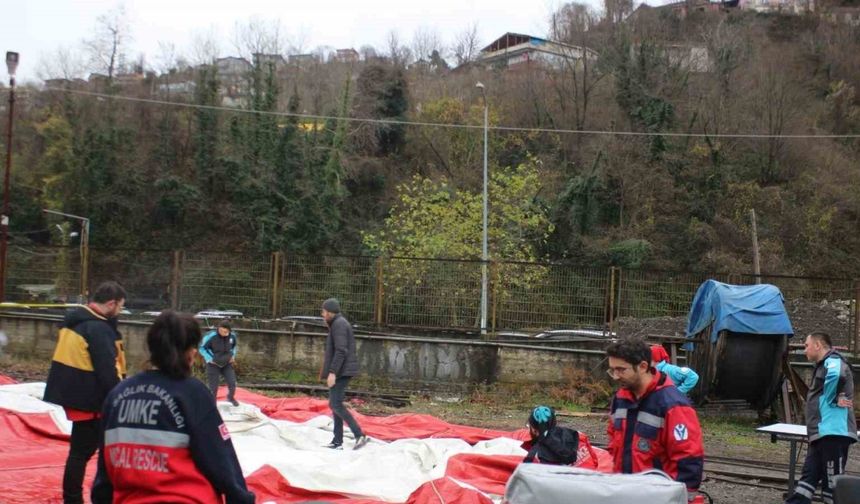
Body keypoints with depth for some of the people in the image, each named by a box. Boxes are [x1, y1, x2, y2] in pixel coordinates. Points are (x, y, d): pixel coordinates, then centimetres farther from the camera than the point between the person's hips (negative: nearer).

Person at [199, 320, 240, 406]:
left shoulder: (232, 335, -12)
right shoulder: (211, 336, -26)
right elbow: (202, 348, -10)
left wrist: (233, 355, 3)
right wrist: (209, 359, -14)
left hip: (227, 363, 3)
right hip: (213, 364, -3)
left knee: (232, 383, -1)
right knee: (213, 387, 1)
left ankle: (231, 397, 30)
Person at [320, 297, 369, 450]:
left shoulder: (339, 324, -14)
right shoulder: (340, 323, 18)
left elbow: (341, 350, -22)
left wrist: (332, 372, -25)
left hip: (341, 371, -10)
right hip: (341, 371, 10)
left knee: (335, 404, -13)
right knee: (335, 404, 10)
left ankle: (359, 435, -17)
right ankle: (337, 442, 11)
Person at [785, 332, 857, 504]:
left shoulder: (833, 362, -12)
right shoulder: (824, 365, 22)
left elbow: (836, 374, -36)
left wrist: (834, 399, -23)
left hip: (833, 433, -11)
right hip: (822, 433, 11)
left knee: (832, 483, -6)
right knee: (809, 476, 11)